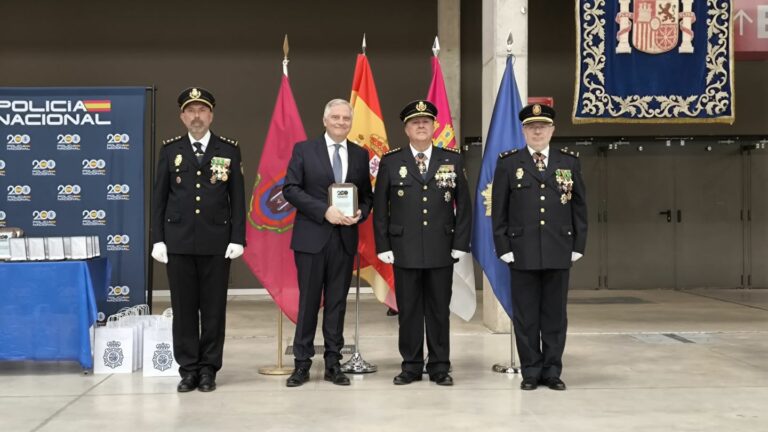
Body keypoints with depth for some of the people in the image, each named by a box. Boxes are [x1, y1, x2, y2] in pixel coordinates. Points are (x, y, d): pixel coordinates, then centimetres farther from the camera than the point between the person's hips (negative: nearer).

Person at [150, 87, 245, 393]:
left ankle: (208, 369, 13)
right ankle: (188, 368, 13)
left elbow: (237, 198, 3)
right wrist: (158, 239, -1)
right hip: (178, 241, 1)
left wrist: (237, 238, -4)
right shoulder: (170, 150, 7)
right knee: (183, 308, 4)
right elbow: (159, 197, 6)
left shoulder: (229, 150, 5)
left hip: (216, 241, -1)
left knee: (214, 308, 4)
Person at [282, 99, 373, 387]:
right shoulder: (304, 150, 1)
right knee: (308, 301, 3)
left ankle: (333, 363, 15)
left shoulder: (360, 155, 10)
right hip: (312, 237, -3)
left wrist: (361, 213, -8)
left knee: (337, 302, 7)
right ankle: (302, 363, 12)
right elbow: (290, 189, -6)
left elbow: (367, 195, 14)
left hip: (345, 238, 3)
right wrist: (325, 211, -15)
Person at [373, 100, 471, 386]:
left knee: (439, 309, 6)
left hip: (441, 250, 1)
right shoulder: (391, 162, 3)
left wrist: (460, 244, 0)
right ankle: (411, 366, 16)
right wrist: (383, 247, -2)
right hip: (404, 250, 0)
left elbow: (463, 205, 6)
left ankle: (440, 367, 16)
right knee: (408, 310, 5)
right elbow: (380, 208, 3)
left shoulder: (452, 160, 6)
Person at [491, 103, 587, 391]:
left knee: (555, 313, 6)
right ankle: (531, 371, 14)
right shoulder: (508, 163, 4)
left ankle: (552, 370, 16)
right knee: (526, 315, 3)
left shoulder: (569, 162, 9)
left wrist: (578, 245, 3)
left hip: (559, 252, 1)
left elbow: (579, 207, 9)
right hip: (522, 253, -1)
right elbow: (499, 210, 2)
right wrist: (503, 247, -4)